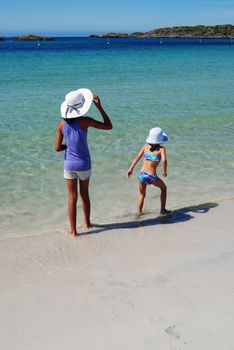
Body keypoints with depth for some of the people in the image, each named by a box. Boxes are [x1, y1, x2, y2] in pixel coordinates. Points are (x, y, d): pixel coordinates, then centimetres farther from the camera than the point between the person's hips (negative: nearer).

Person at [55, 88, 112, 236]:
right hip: (84, 165, -1)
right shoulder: (84, 121, -16)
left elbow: (58, 148, -4)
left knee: (72, 198, 9)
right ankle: (87, 222, 36)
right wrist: (100, 107, -8)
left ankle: (73, 230, 13)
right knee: (85, 194, 19)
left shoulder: (62, 124, -7)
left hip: (69, 164, 1)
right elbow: (109, 126, -7)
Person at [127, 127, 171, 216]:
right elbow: (164, 160, -20)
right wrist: (164, 171, -6)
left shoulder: (146, 146, 6)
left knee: (142, 195, 22)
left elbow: (138, 157, -2)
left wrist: (131, 169, -4)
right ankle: (163, 210, 25)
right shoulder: (161, 149, -4)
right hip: (152, 176, -3)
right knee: (163, 188, 25)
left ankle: (139, 213, 19)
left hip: (142, 174, 3)